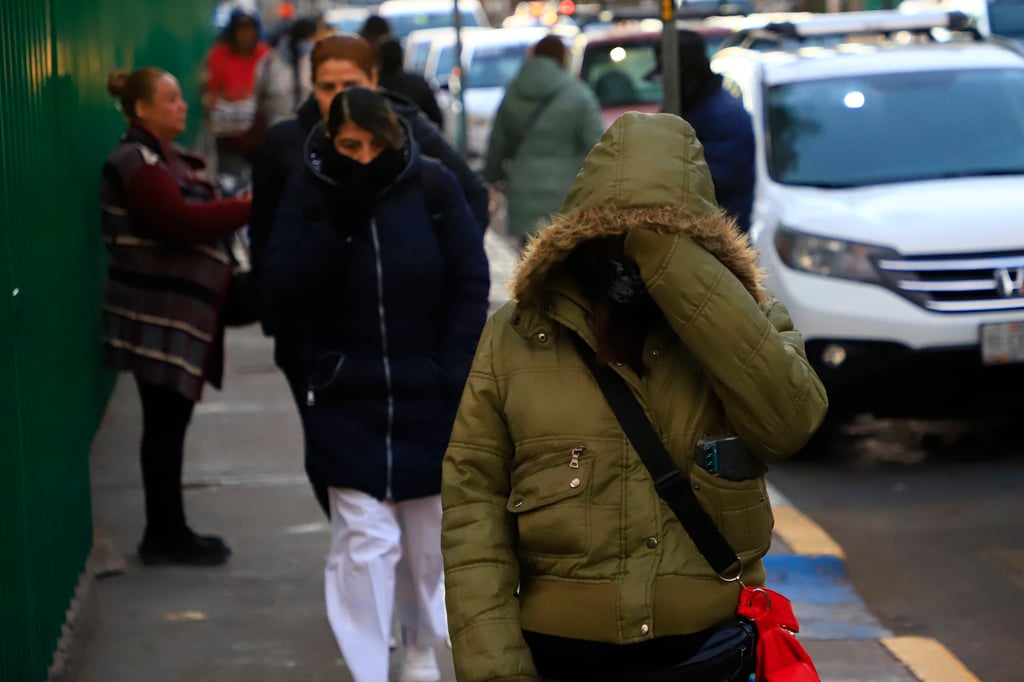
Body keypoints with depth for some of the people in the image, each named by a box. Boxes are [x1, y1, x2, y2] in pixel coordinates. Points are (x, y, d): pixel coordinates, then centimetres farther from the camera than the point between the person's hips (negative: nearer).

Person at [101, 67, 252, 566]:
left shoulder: (169, 158, 19)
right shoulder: (134, 162, -13)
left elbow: (196, 217, 18)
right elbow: (182, 222, -23)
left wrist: (234, 207, 1)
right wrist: (246, 207, -19)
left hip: (183, 313, 10)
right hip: (158, 316, -10)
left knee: (170, 422, 12)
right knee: (165, 424, -5)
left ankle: (168, 533, 18)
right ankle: (165, 537, 2)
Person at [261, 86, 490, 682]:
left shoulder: (433, 186, -5)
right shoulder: (309, 195, -4)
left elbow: (471, 285, -2)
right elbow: (283, 291, -12)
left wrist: (453, 376, -8)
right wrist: (337, 220, -22)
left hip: (428, 398, 1)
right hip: (347, 400, -1)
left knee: (426, 533, 14)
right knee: (364, 541, -8)